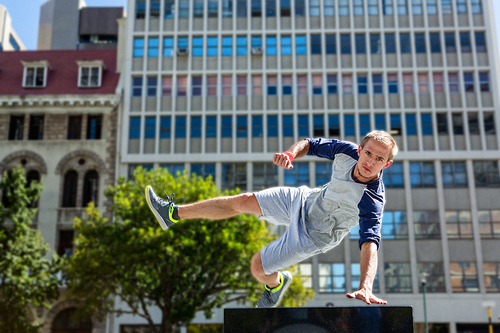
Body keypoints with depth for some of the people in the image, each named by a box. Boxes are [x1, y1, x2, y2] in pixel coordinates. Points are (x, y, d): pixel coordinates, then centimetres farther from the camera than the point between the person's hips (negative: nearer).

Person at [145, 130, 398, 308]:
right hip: (306, 200, 5)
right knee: (243, 202, 9)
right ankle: (174, 214, 25)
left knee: (258, 267, 0)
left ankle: (275, 283, 40)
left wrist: (365, 287, -64)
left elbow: (370, 242, -48)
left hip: (313, 235, -5)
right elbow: (310, 144, -6)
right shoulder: (348, 151, -20)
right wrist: (291, 153, -28)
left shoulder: (372, 201, -36)